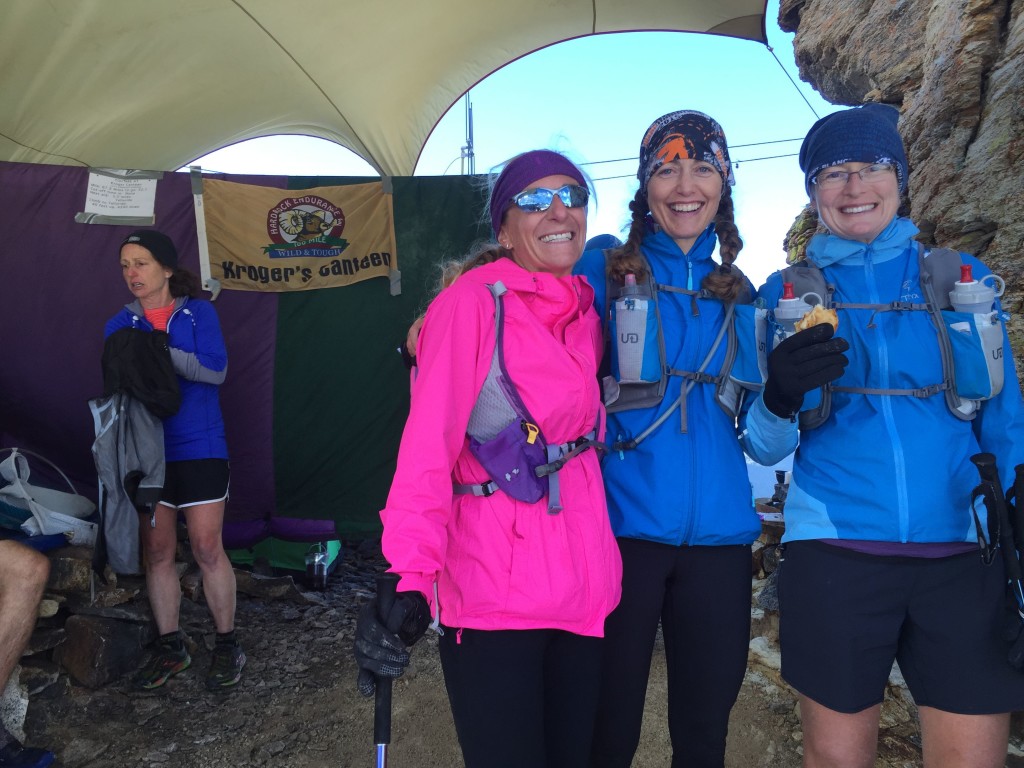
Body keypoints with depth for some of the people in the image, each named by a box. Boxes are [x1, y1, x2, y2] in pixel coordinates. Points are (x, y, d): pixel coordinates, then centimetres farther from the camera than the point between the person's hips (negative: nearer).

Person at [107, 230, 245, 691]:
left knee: (207, 548, -3)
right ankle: (170, 648, 23)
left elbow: (215, 370, -14)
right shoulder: (120, 325, 9)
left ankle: (226, 645, 13)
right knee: (157, 550, 8)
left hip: (198, 448, -3)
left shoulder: (198, 312, 0)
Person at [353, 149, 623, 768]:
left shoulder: (586, 312, 10)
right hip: (495, 596, -7)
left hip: (584, 588, 7)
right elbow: (428, 445, -18)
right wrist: (410, 580, -26)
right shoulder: (474, 300, -11)